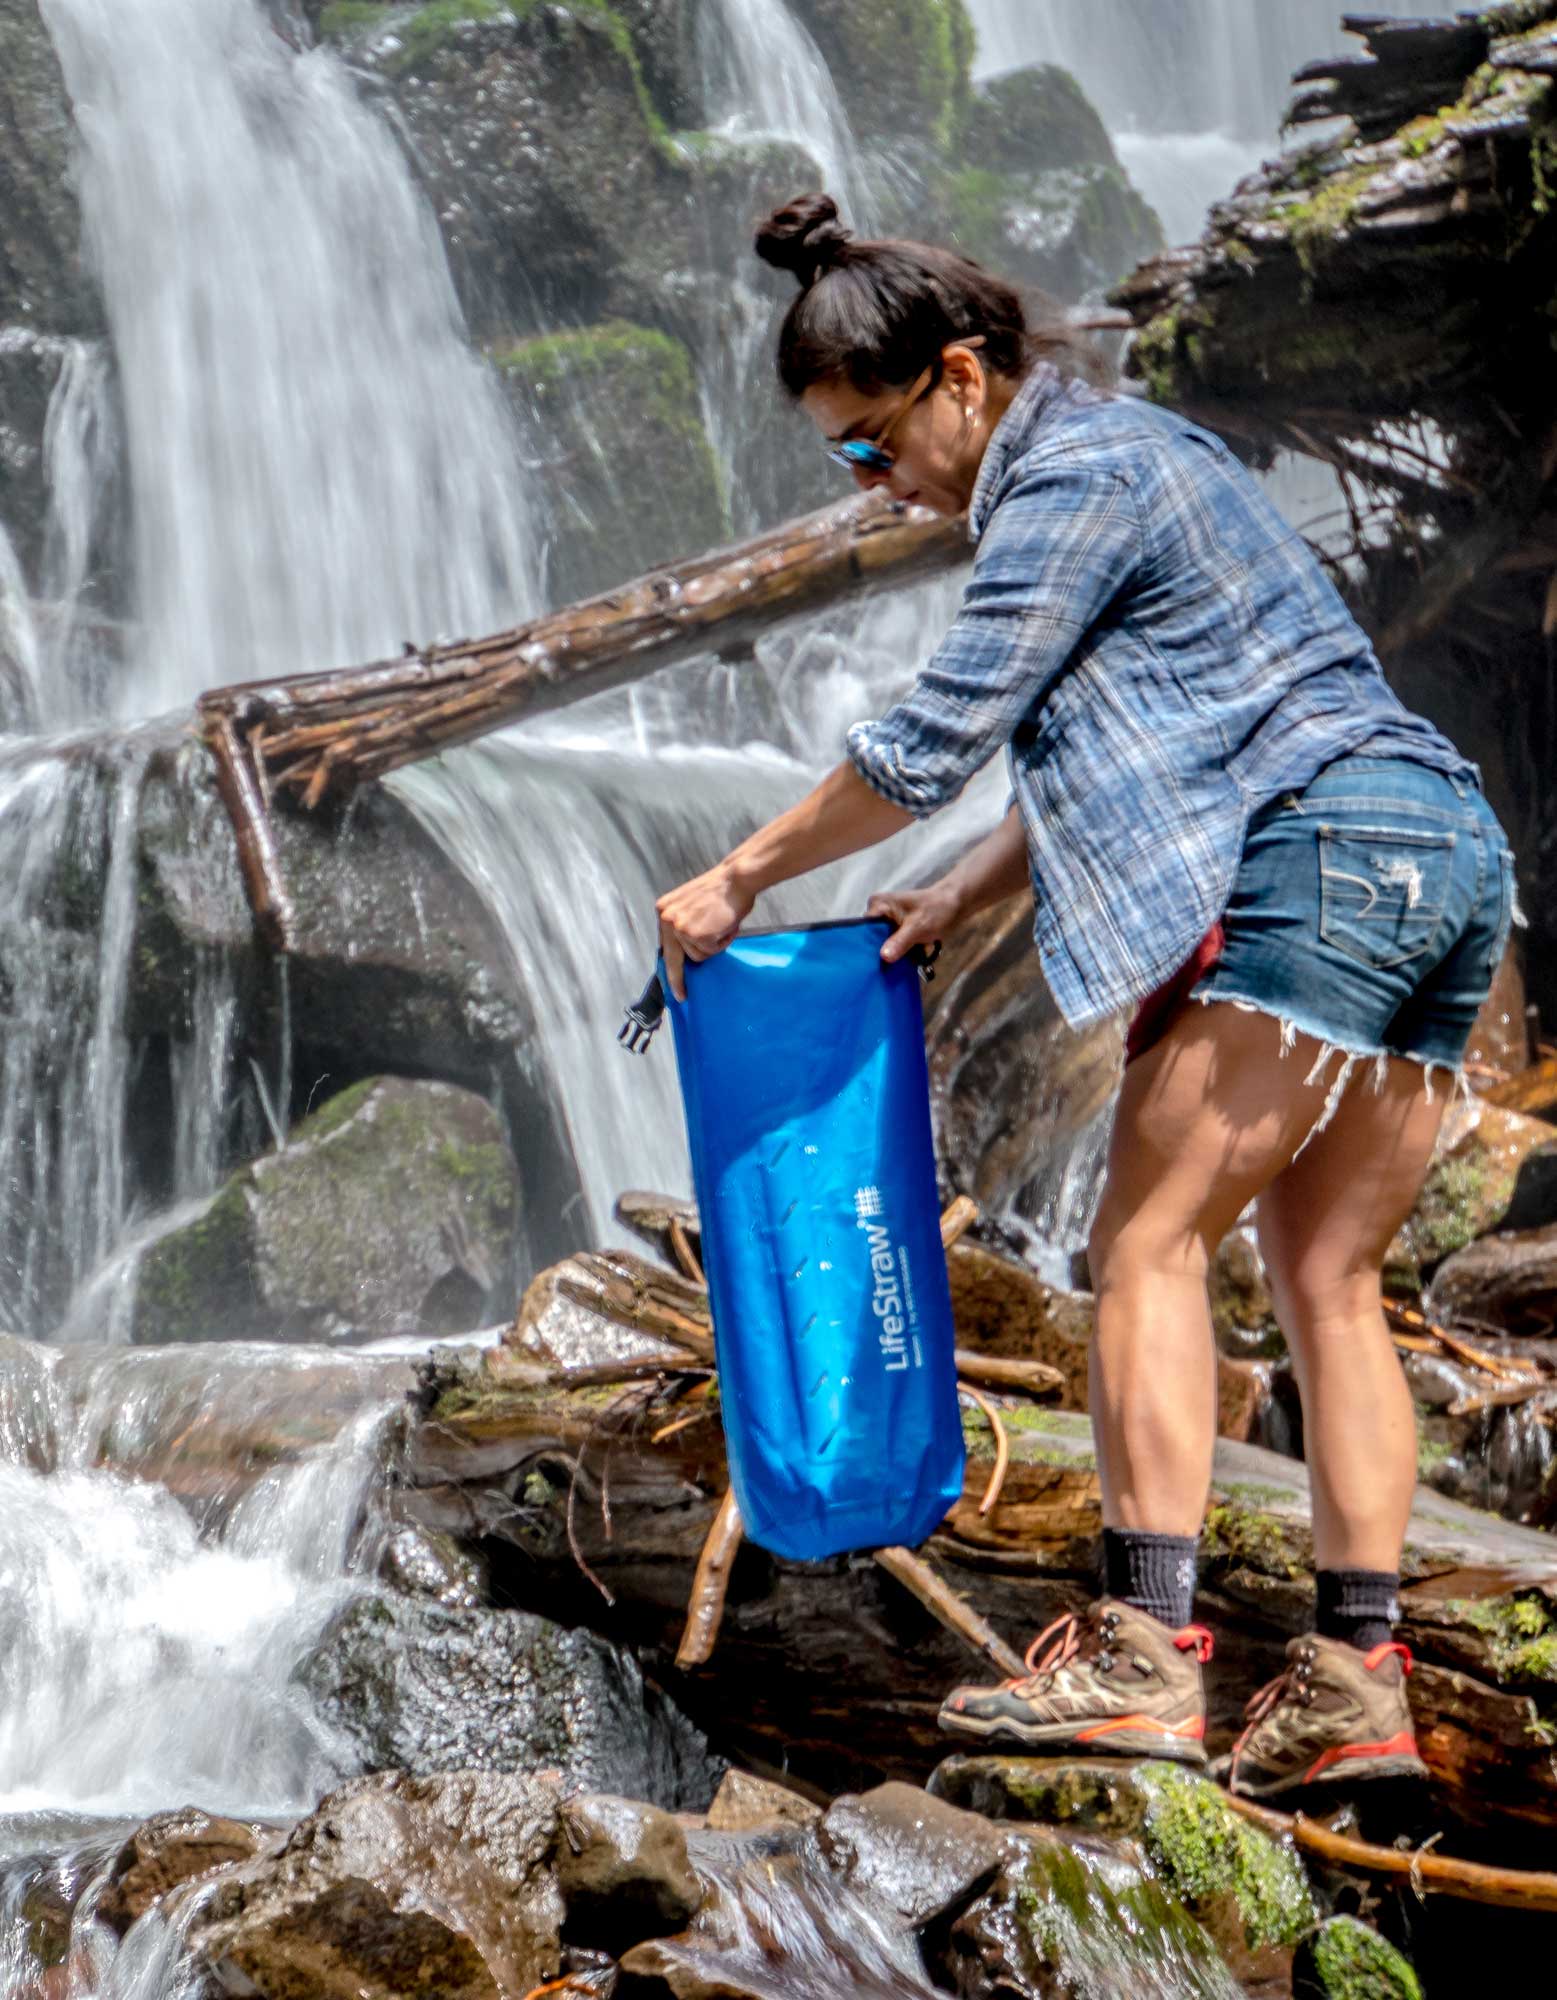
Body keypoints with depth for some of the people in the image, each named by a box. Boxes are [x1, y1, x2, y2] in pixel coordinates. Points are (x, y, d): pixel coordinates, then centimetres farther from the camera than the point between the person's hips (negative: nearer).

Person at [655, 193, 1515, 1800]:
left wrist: (739, 877, 0)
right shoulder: (1117, 460, 23)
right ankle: (1355, 1680, 4)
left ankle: (1144, 1650, -15)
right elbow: (1106, 745, 25)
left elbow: (932, 739, -10)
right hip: (1447, 853, 10)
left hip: (1320, 856, -10)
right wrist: (959, 898, 16)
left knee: (1149, 1238, -9)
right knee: (1327, 1277, 7)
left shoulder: (1076, 480, -7)